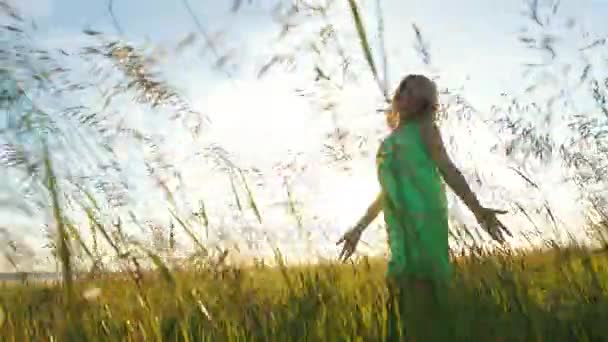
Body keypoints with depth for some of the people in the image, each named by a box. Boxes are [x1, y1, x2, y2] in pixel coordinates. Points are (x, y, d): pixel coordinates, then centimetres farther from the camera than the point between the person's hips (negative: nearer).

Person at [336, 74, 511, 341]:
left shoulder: (424, 128, 11)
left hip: (423, 216, -6)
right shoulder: (389, 141, 28)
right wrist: (359, 228, 29)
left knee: (420, 289, -15)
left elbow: (447, 168, 0)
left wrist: (477, 209, -12)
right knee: (401, 291, -2)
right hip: (399, 223, 6)